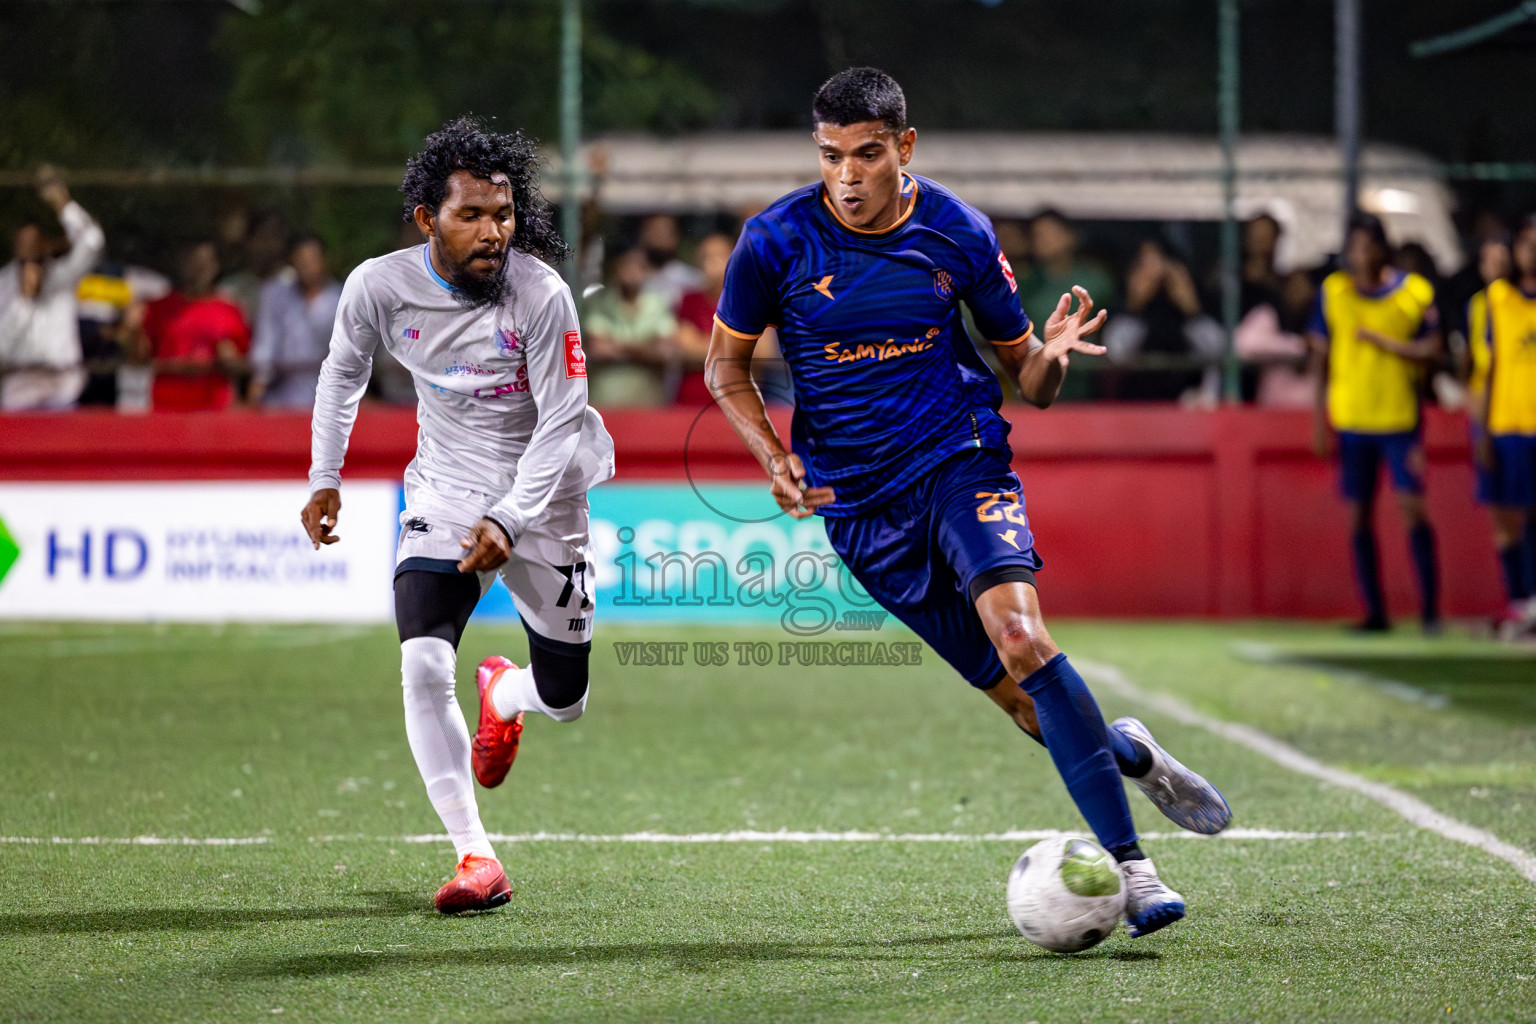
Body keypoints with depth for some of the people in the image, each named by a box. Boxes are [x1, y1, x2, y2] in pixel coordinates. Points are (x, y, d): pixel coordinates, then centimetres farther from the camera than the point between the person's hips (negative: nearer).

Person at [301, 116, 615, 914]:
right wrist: (324, 479, 11)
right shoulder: (379, 287, -14)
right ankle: (475, 858, -15)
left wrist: (508, 521, -30)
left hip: (543, 498, -1)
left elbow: (561, 424, -19)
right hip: (444, 496, 1)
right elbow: (344, 370, 8)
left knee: (564, 699, 9)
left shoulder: (540, 293, -21)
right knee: (424, 666, -22)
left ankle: (502, 694, 48)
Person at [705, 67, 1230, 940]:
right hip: (857, 502, 1)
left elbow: (1026, 377, 5)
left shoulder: (960, 234, -4)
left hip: (958, 458, -1)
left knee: (1020, 635, -27)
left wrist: (1052, 356, -19)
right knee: (1020, 699, -2)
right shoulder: (776, 241, -7)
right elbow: (726, 365, 7)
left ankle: (1128, 865, -25)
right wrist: (774, 458, -10)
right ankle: (1128, 753, 31)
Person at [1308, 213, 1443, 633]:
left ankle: (1430, 608, -2)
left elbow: (1429, 352, -4)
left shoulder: (1416, 292, -2)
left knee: (1412, 508, -9)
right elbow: (1321, 356, 6)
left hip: (1400, 418, -2)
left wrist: (1380, 340, -15)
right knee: (1360, 515, 3)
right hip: (1351, 420, 2)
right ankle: (1374, 611, 10)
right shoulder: (1332, 292, 2)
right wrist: (1320, 418, 3)